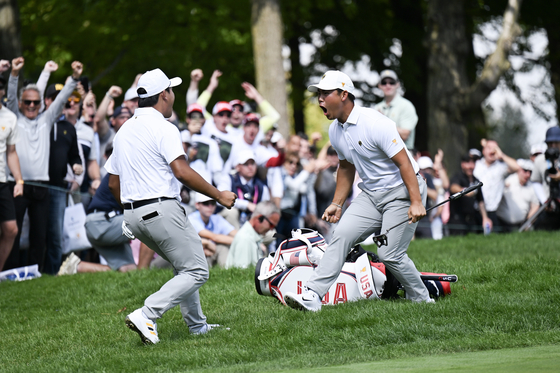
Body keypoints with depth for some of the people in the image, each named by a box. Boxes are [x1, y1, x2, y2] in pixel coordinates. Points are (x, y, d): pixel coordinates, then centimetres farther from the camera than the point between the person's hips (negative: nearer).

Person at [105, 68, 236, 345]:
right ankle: (146, 316, -19)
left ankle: (197, 325, 23)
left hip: (133, 215, 9)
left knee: (184, 266, 24)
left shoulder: (124, 131, 16)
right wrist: (219, 196, -14)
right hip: (161, 210, -9)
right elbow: (182, 172, -21)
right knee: (196, 271, -6)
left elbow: (113, 182, 19)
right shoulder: (163, 128, -9)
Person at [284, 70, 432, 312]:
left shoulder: (374, 123, -20)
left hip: (402, 191, -7)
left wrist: (416, 202, -25)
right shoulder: (335, 131, 7)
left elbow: (403, 162, -21)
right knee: (342, 234, -10)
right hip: (371, 194, 7)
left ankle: (421, 299, 8)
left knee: (389, 254, -13)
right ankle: (312, 296, -17)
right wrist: (337, 204, 17)